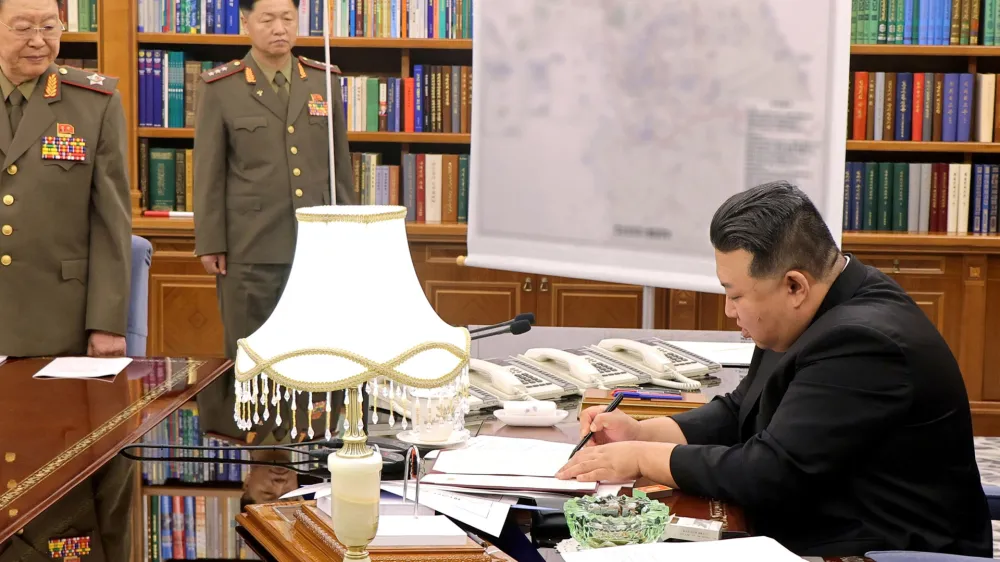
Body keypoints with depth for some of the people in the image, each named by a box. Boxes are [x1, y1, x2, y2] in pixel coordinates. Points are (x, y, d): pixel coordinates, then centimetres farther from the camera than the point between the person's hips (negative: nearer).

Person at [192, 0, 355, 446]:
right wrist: (210, 244, -1)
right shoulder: (220, 88, 0)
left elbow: (341, 165, 13)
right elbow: (208, 173, 1)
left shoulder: (325, 82, 9)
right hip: (251, 248, -3)